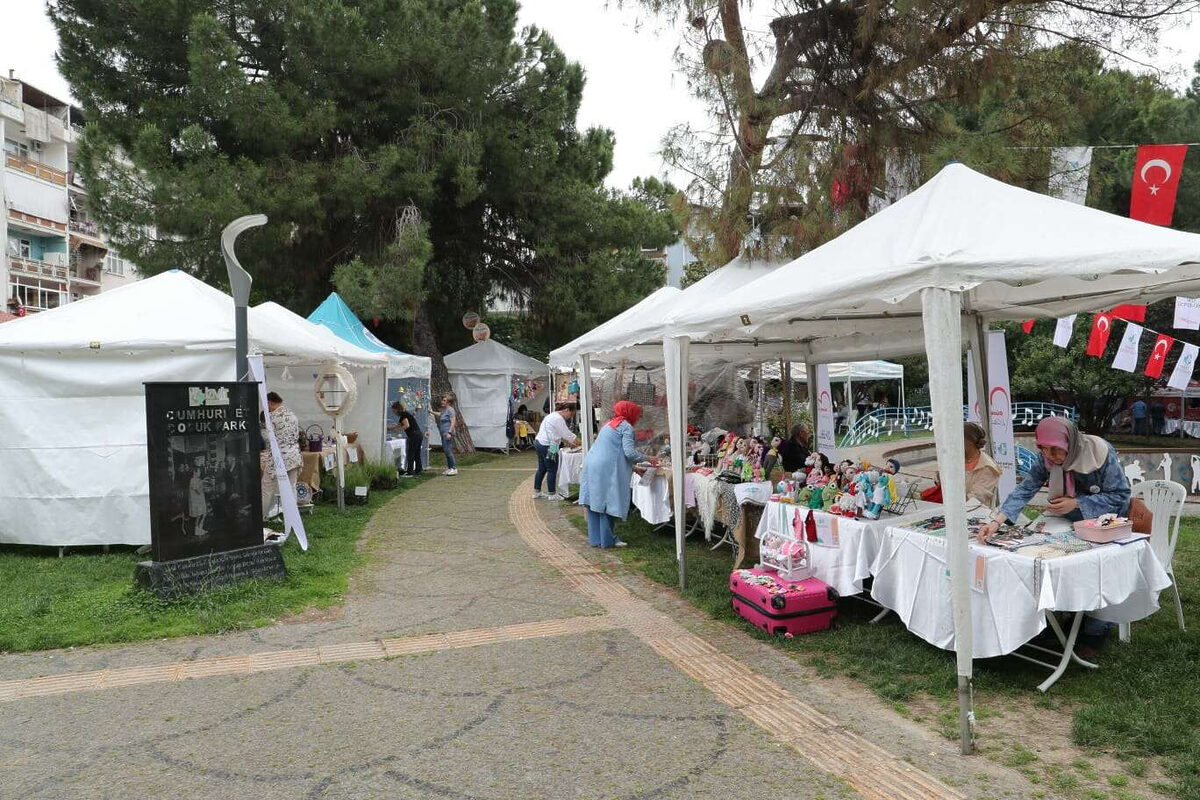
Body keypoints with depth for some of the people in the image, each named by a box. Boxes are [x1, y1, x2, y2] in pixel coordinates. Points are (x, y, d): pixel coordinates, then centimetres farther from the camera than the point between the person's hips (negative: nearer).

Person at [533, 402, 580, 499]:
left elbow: (559, 434, 21)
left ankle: (536, 492, 22)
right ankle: (551, 494, 5)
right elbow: (567, 434, -14)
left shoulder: (553, 416, 18)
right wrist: (579, 442, -2)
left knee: (542, 469, 16)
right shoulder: (559, 419, -16)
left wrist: (568, 443, 15)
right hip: (547, 446, -11)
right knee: (552, 470, -2)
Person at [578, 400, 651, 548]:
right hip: (606, 469, -9)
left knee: (595, 502, 10)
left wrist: (633, 468, 31)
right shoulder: (626, 426, -3)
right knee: (608, 503, -1)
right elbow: (629, 452, -13)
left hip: (591, 465, 9)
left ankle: (595, 539, 16)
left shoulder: (610, 424, 25)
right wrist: (646, 458, 4)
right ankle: (607, 540, 5)